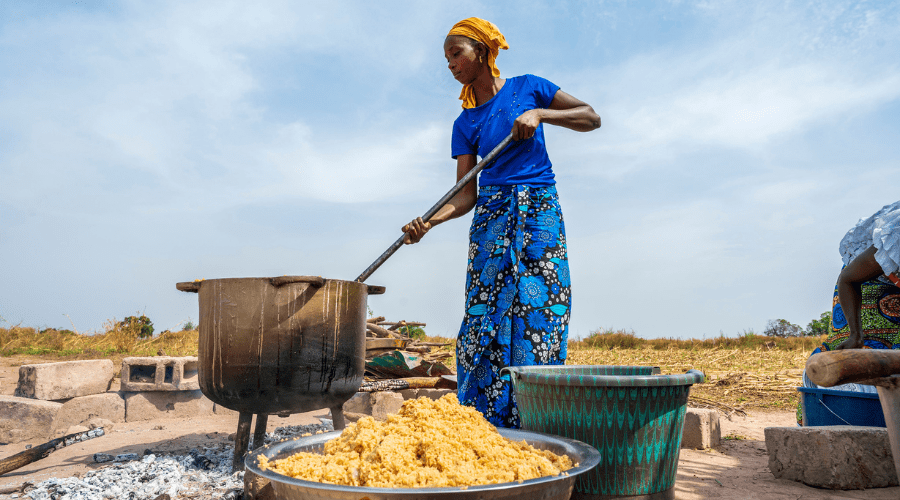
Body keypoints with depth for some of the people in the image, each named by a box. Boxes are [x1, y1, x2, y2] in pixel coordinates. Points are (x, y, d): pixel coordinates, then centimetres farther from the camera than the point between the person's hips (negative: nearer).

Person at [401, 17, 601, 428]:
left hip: (540, 213, -2)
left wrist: (539, 113, -8)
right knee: (485, 322, -4)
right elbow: (466, 194, 4)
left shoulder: (527, 87, 7)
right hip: (491, 218, 2)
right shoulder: (465, 124, 11)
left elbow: (592, 118, 6)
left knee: (538, 319, -6)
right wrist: (429, 220, -13)